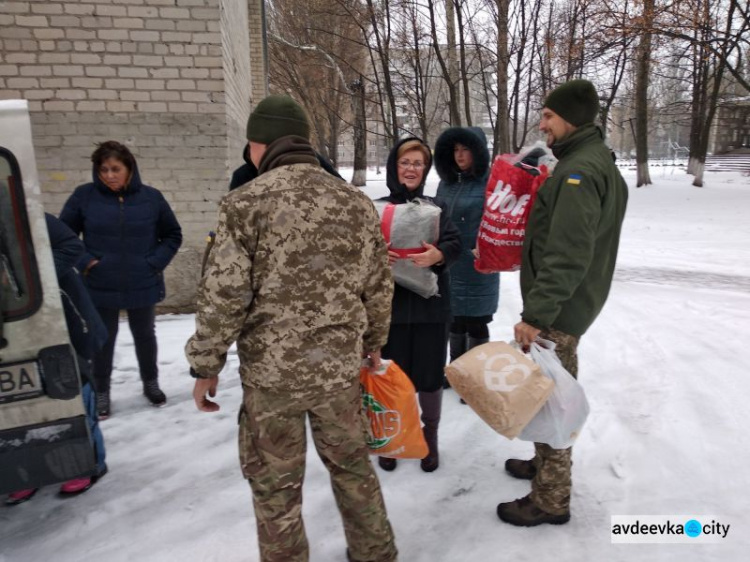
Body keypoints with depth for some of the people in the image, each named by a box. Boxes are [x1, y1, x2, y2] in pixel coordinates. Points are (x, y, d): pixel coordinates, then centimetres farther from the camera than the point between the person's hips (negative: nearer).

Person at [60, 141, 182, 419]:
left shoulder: (151, 197, -5)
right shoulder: (84, 196, -7)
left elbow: (173, 235, 5)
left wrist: (156, 262, -6)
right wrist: (84, 261, -10)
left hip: (143, 285, 1)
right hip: (100, 287, -1)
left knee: (145, 335, 18)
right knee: (104, 339, 14)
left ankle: (151, 383, 39)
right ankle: (101, 392, 33)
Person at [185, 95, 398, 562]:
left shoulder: (248, 201, -11)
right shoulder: (358, 202, 2)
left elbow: (223, 296, -13)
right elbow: (380, 288, 7)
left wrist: (206, 366, 0)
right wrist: (373, 343, 21)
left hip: (271, 372, -4)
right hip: (340, 366, 5)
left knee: (275, 484, 15)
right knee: (352, 465, 23)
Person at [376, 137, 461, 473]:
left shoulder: (435, 207, 8)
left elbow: (455, 245, -5)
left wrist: (439, 255, -27)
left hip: (431, 304, 1)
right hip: (391, 303, 0)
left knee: (429, 375, 7)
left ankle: (430, 436, 31)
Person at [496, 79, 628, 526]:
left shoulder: (579, 170, -20)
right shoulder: (595, 163, 14)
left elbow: (567, 255, -27)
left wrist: (536, 313, -26)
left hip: (560, 308, -10)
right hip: (570, 302, 10)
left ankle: (550, 500, 16)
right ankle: (547, 464, 39)